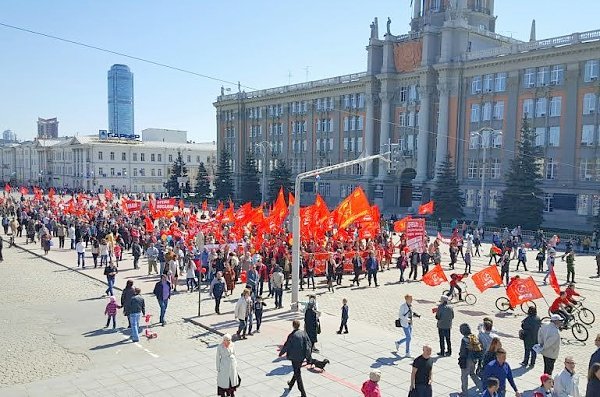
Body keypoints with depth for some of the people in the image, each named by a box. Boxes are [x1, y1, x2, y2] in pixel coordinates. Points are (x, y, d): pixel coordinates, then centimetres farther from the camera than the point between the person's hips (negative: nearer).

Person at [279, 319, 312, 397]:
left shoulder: (292, 335, -20)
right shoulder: (303, 333, -5)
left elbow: (286, 346, -12)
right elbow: (309, 344, 2)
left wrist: (281, 353, 6)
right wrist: (308, 357, 15)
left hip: (295, 357, -6)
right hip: (302, 356, 6)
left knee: (297, 374, 4)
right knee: (297, 371, 25)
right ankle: (291, 384, 48)